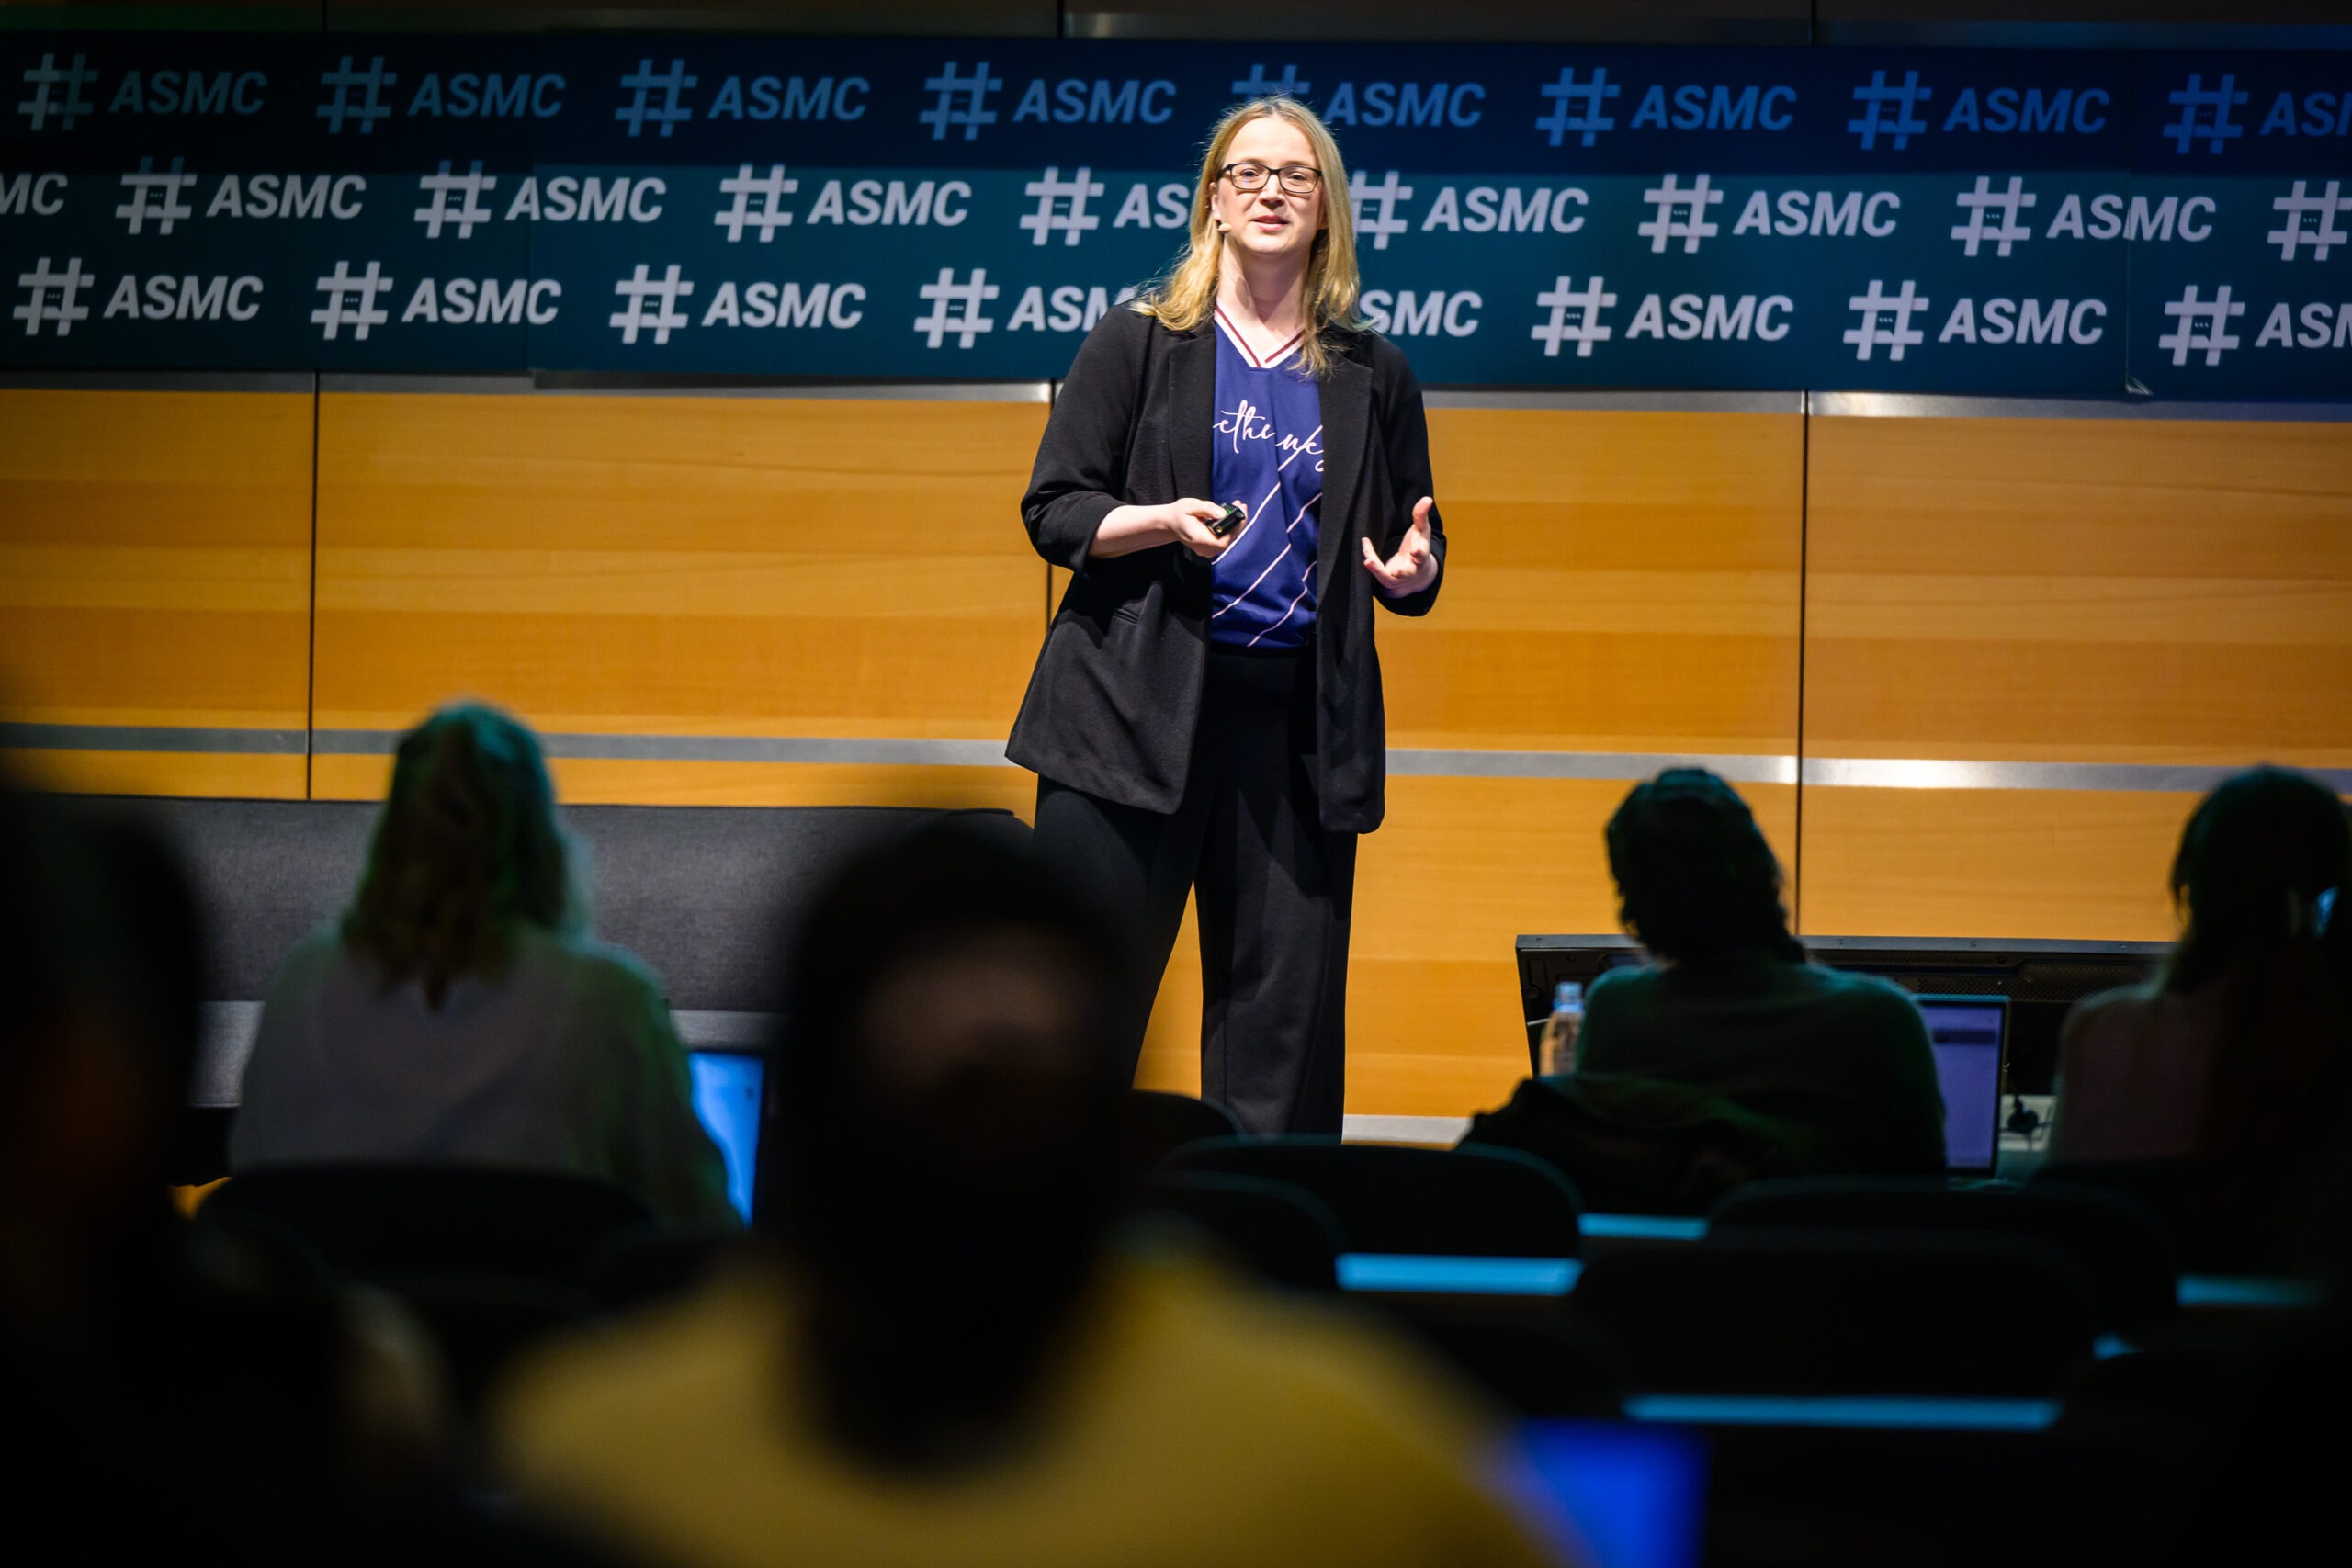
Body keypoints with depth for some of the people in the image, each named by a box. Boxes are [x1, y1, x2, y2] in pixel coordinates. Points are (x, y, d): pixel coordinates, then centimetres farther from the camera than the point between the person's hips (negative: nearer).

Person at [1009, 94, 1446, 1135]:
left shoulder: (1372, 376, 12)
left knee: (1285, 1018, 0)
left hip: (1300, 724, 3)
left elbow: (1412, 551, 18)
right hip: (1135, 710, -2)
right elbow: (1053, 511, 2)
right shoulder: (1139, 345, 5)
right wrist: (1165, 521, -16)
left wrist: (1411, 570, -5)